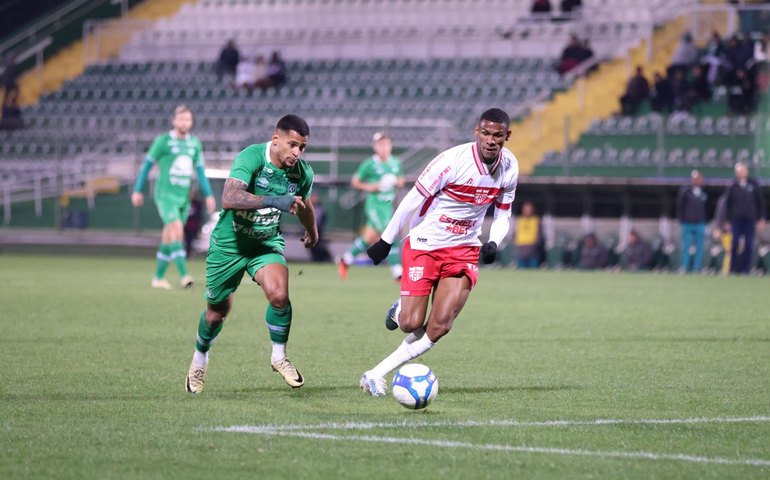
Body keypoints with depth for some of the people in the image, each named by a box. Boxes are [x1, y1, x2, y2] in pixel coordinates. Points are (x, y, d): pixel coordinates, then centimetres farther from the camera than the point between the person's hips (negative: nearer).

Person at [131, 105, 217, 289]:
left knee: (168, 237, 8)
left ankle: (158, 277, 17)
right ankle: (183, 274, -29)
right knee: (176, 229, -21)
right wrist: (137, 191, 3)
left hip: (184, 197, 5)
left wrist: (209, 195, 9)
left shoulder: (195, 143, 10)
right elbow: (147, 165, 2)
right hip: (166, 194, -5)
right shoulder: (163, 141, -4)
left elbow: (200, 170, 15)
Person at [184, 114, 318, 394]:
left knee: (279, 295, -25)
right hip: (229, 243, -3)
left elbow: (304, 204, 16)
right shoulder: (251, 157, -26)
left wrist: (311, 232, 34)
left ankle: (279, 356, -2)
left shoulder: (302, 173, -9)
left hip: (267, 243, 3)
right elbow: (229, 199, -42)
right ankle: (200, 360, 41)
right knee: (218, 311, 11)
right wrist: (273, 201, -51)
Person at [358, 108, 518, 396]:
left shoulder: (509, 167, -3)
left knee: (440, 326, -12)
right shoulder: (453, 161, -21)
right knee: (411, 325, -10)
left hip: (464, 249, 4)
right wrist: (386, 240, -6)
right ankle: (402, 311, 29)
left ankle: (376, 375, -2)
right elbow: (413, 200, -12)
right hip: (425, 244, -4)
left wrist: (493, 243, -10)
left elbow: (503, 214, 11)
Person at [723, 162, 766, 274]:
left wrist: (761, 219, 4)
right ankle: (733, 269, 2)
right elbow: (727, 204, 6)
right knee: (735, 245, -3)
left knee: (748, 245, -1)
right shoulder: (732, 187, 3)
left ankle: (746, 269, 3)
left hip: (750, 220, 1)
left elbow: (760, 202, 9)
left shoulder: (754, 185, 6)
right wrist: (728, 220, 1)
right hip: (736, 220, -1)